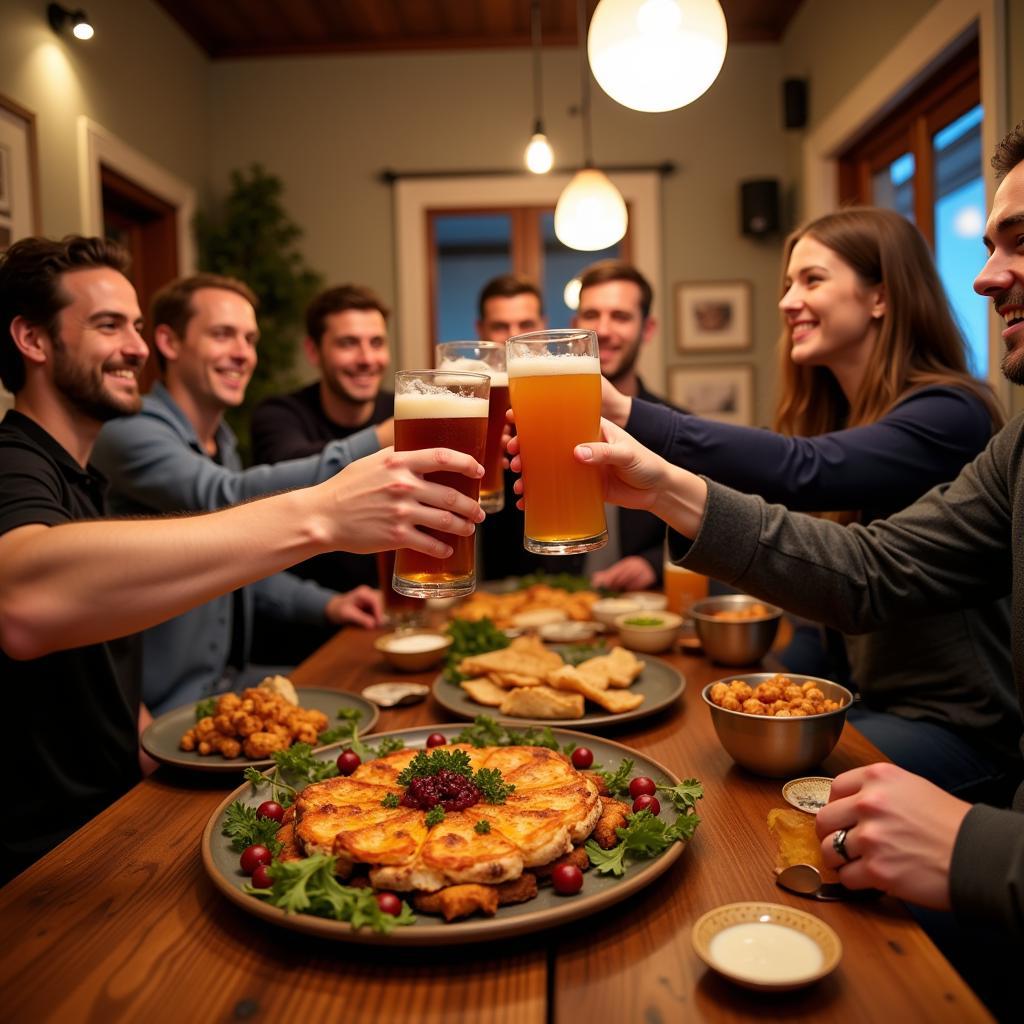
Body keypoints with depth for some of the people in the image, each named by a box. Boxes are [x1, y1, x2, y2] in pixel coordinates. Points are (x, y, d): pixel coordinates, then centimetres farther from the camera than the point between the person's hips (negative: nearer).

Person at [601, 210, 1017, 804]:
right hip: (863, 699, 7)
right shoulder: (835, 416, 7)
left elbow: (805, 472, -37)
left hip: (957, 726, -7)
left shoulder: (949, 414, -18)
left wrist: (628, 414, -42)